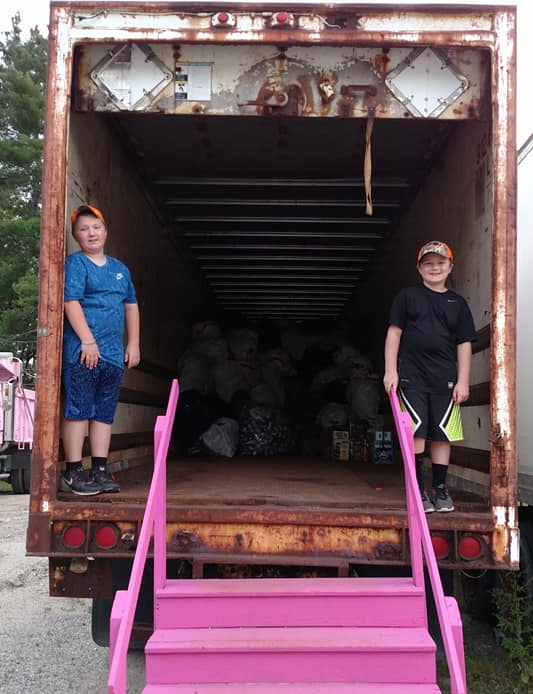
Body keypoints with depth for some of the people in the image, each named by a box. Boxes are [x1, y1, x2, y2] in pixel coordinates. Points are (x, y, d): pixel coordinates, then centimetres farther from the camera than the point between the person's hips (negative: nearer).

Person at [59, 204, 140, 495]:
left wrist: (133, 344, 15)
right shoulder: (74, 263, -1)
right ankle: (73, 473, 2)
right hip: (82, 351, -6)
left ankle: (100, 471, 15)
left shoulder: (120, 268, 19)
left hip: (114, 352, 7)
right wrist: (88, 340, -19)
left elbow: (131, 306, 22)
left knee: (104, 412, 8)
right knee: (78, 409, -4)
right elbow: (71, 302, -12)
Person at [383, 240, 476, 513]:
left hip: (445, 379, 2)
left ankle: (440, 489, 18)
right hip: (411, 377, -2)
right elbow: (394, 333, 3)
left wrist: (463, 381, 2)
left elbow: (464, 344, 10)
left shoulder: (458, 303, 12)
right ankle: (418, 489, 6)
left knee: (442, 435, 5)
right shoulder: (407, 296, 6)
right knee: (416, 433, -5)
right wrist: (390, 371, -6)